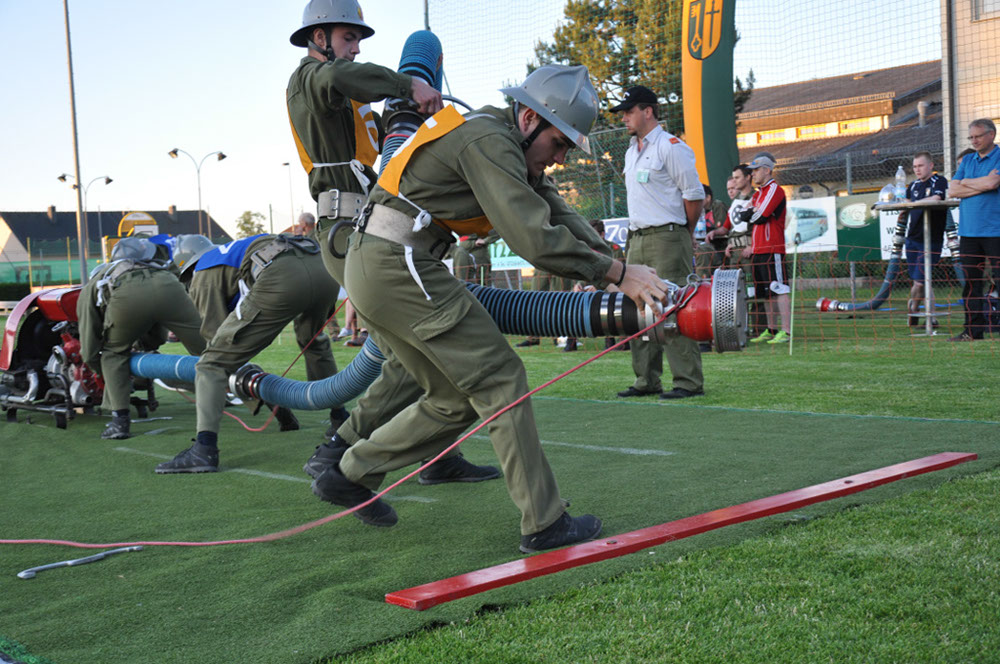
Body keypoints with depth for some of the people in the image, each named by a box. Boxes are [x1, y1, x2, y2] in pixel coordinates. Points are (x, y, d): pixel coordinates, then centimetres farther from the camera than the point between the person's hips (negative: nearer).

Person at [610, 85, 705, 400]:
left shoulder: (671, 147, -7)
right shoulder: (631, 152, 19)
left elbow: (694, 195, -7)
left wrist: (683, 234, 1)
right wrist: (632, 237, 15)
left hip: (666, 239, -9)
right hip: (636, 240, 9)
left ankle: (689, 382, -7)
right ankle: (647, 380, 15)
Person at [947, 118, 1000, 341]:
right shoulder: (967, 161, 17)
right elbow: (952, 191, 7)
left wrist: (966, 183, 1)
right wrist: (982, 185, -5)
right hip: (969, 231, 6)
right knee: (971, 281, 5)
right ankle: (973, 329, 10)